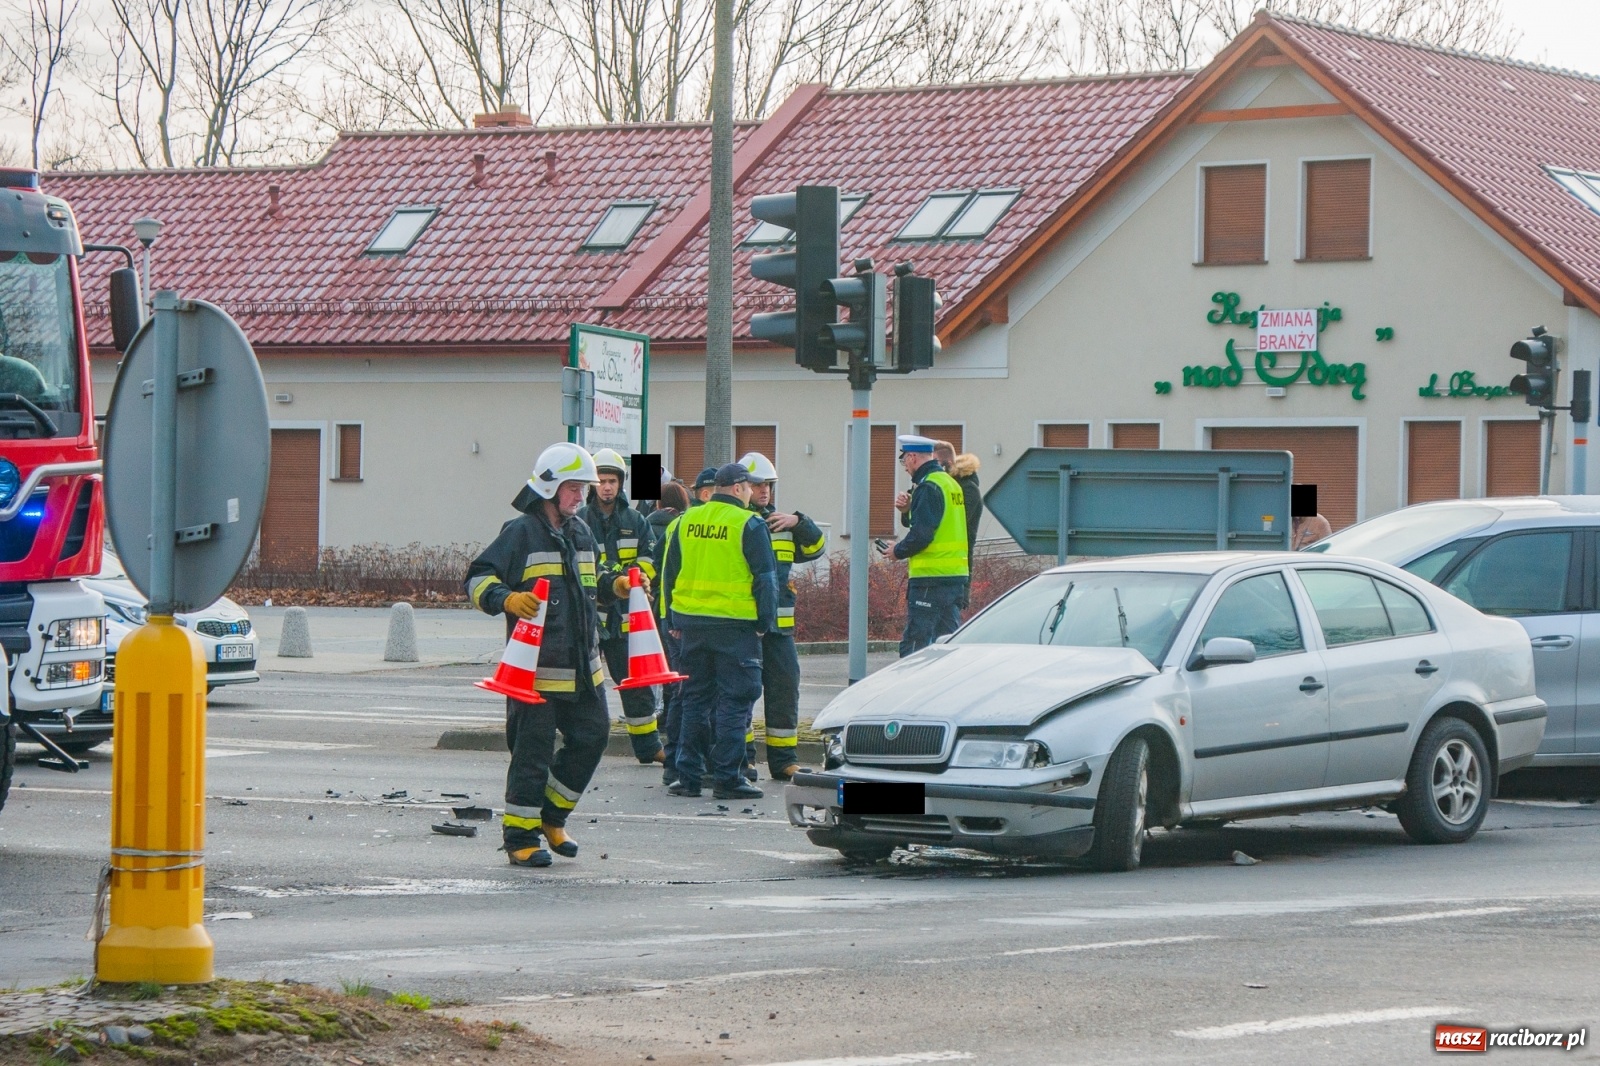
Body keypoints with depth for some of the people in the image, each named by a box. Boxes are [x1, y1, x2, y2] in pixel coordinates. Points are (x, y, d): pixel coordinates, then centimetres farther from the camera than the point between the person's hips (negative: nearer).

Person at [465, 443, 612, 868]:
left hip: (582, 667, 8)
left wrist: (616, 589, 15)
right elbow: (478, 579, -12)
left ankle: (551, 817, 26)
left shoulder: (580, 533, 17)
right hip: (537, 667, -8)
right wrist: (507, 598, -29)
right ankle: (520, 837, 6)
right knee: (533, 750, -4)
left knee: (592, 737, 9)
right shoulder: (521, 532, -8)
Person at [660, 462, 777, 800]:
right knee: (734, 701, -1)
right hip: (735, 625, -5)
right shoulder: (749, 524, -7)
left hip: (692, 623, 5)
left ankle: (689, 775, 12)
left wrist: (674, 619, 21)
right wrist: (766, 621, 1)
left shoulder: (686, 521, 9)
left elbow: (669, 573, 14)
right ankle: (727, 778, -4)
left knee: (695, 699, 12)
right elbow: (765, 578, -7)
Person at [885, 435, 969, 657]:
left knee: (914, 643, -7)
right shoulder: (951, 483, 17)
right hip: (957, 574, 9)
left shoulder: (928, 487, -13)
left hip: (931, 577, -9)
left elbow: (921, 534, -19)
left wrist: (898, 551, -3)